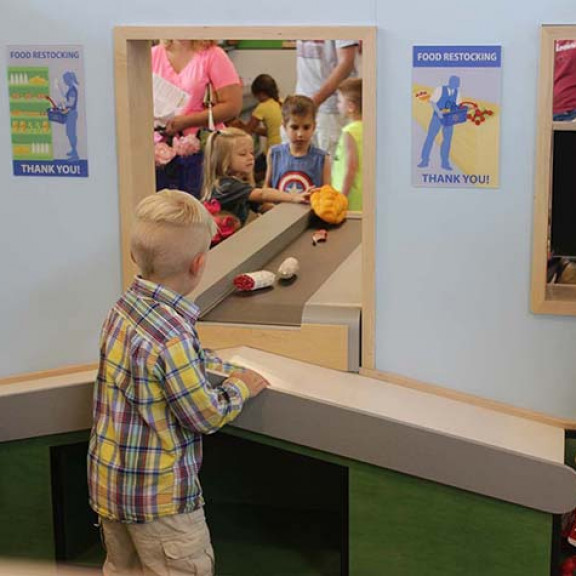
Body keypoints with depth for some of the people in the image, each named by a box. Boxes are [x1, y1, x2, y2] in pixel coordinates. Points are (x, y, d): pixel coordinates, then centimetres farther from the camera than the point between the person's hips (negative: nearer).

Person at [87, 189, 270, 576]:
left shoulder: (124, 308, -3)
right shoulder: (171, 336, -29)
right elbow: (207, 416, -18)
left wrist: (229, 370, 10)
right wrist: (241, 387, -2)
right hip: (159, 497, -8)